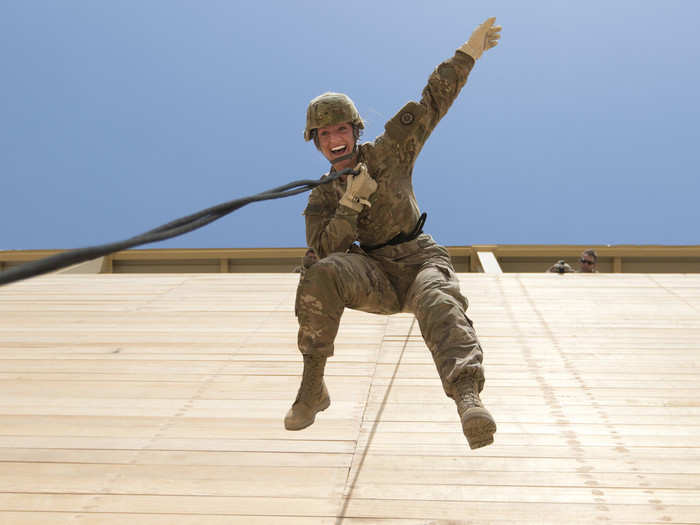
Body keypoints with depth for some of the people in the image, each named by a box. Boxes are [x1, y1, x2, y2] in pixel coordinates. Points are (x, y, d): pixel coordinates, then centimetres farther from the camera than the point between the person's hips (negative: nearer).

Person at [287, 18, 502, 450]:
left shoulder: (388, 153, 4)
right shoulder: (323, 198, 7)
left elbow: (433, 102, 3)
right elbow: (325, 249, -8)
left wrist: (468, 54, -2)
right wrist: (351, 203, -20)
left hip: (421, 261, -1)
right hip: (374, 277, 1)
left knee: (438, 302, -36)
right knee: (324, 274, -30)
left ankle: (468, 398, -60)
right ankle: (312, 389, -19)